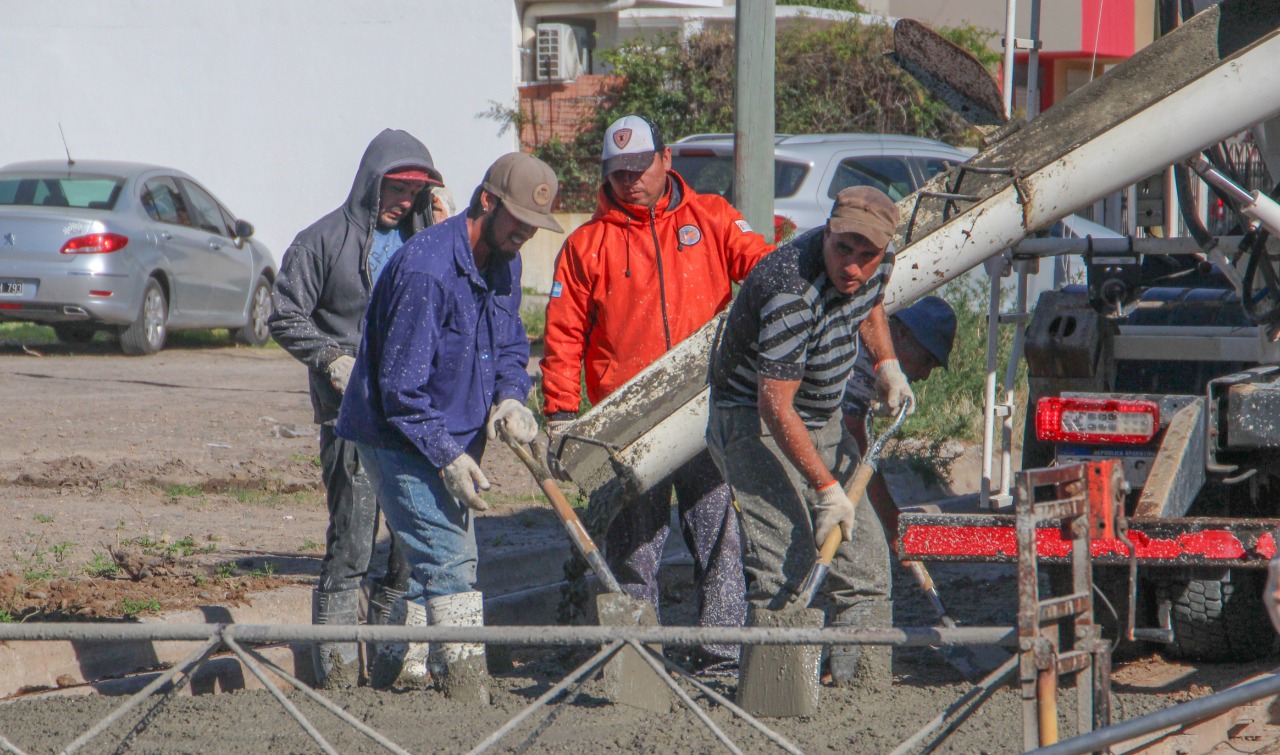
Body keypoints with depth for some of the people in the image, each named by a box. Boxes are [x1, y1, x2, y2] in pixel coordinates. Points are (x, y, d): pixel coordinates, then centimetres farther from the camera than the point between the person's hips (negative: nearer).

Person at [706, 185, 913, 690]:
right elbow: (775, 406, -31)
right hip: (754, 421, -8)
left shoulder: (878, 264, -6)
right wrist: (827, 487, -30)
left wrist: (886, 364, 8)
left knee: (864, 554, 6)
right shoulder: (792, 295, -32)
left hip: (821, 423, 8)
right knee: (787, 558, -22)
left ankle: (864, 682, 12)